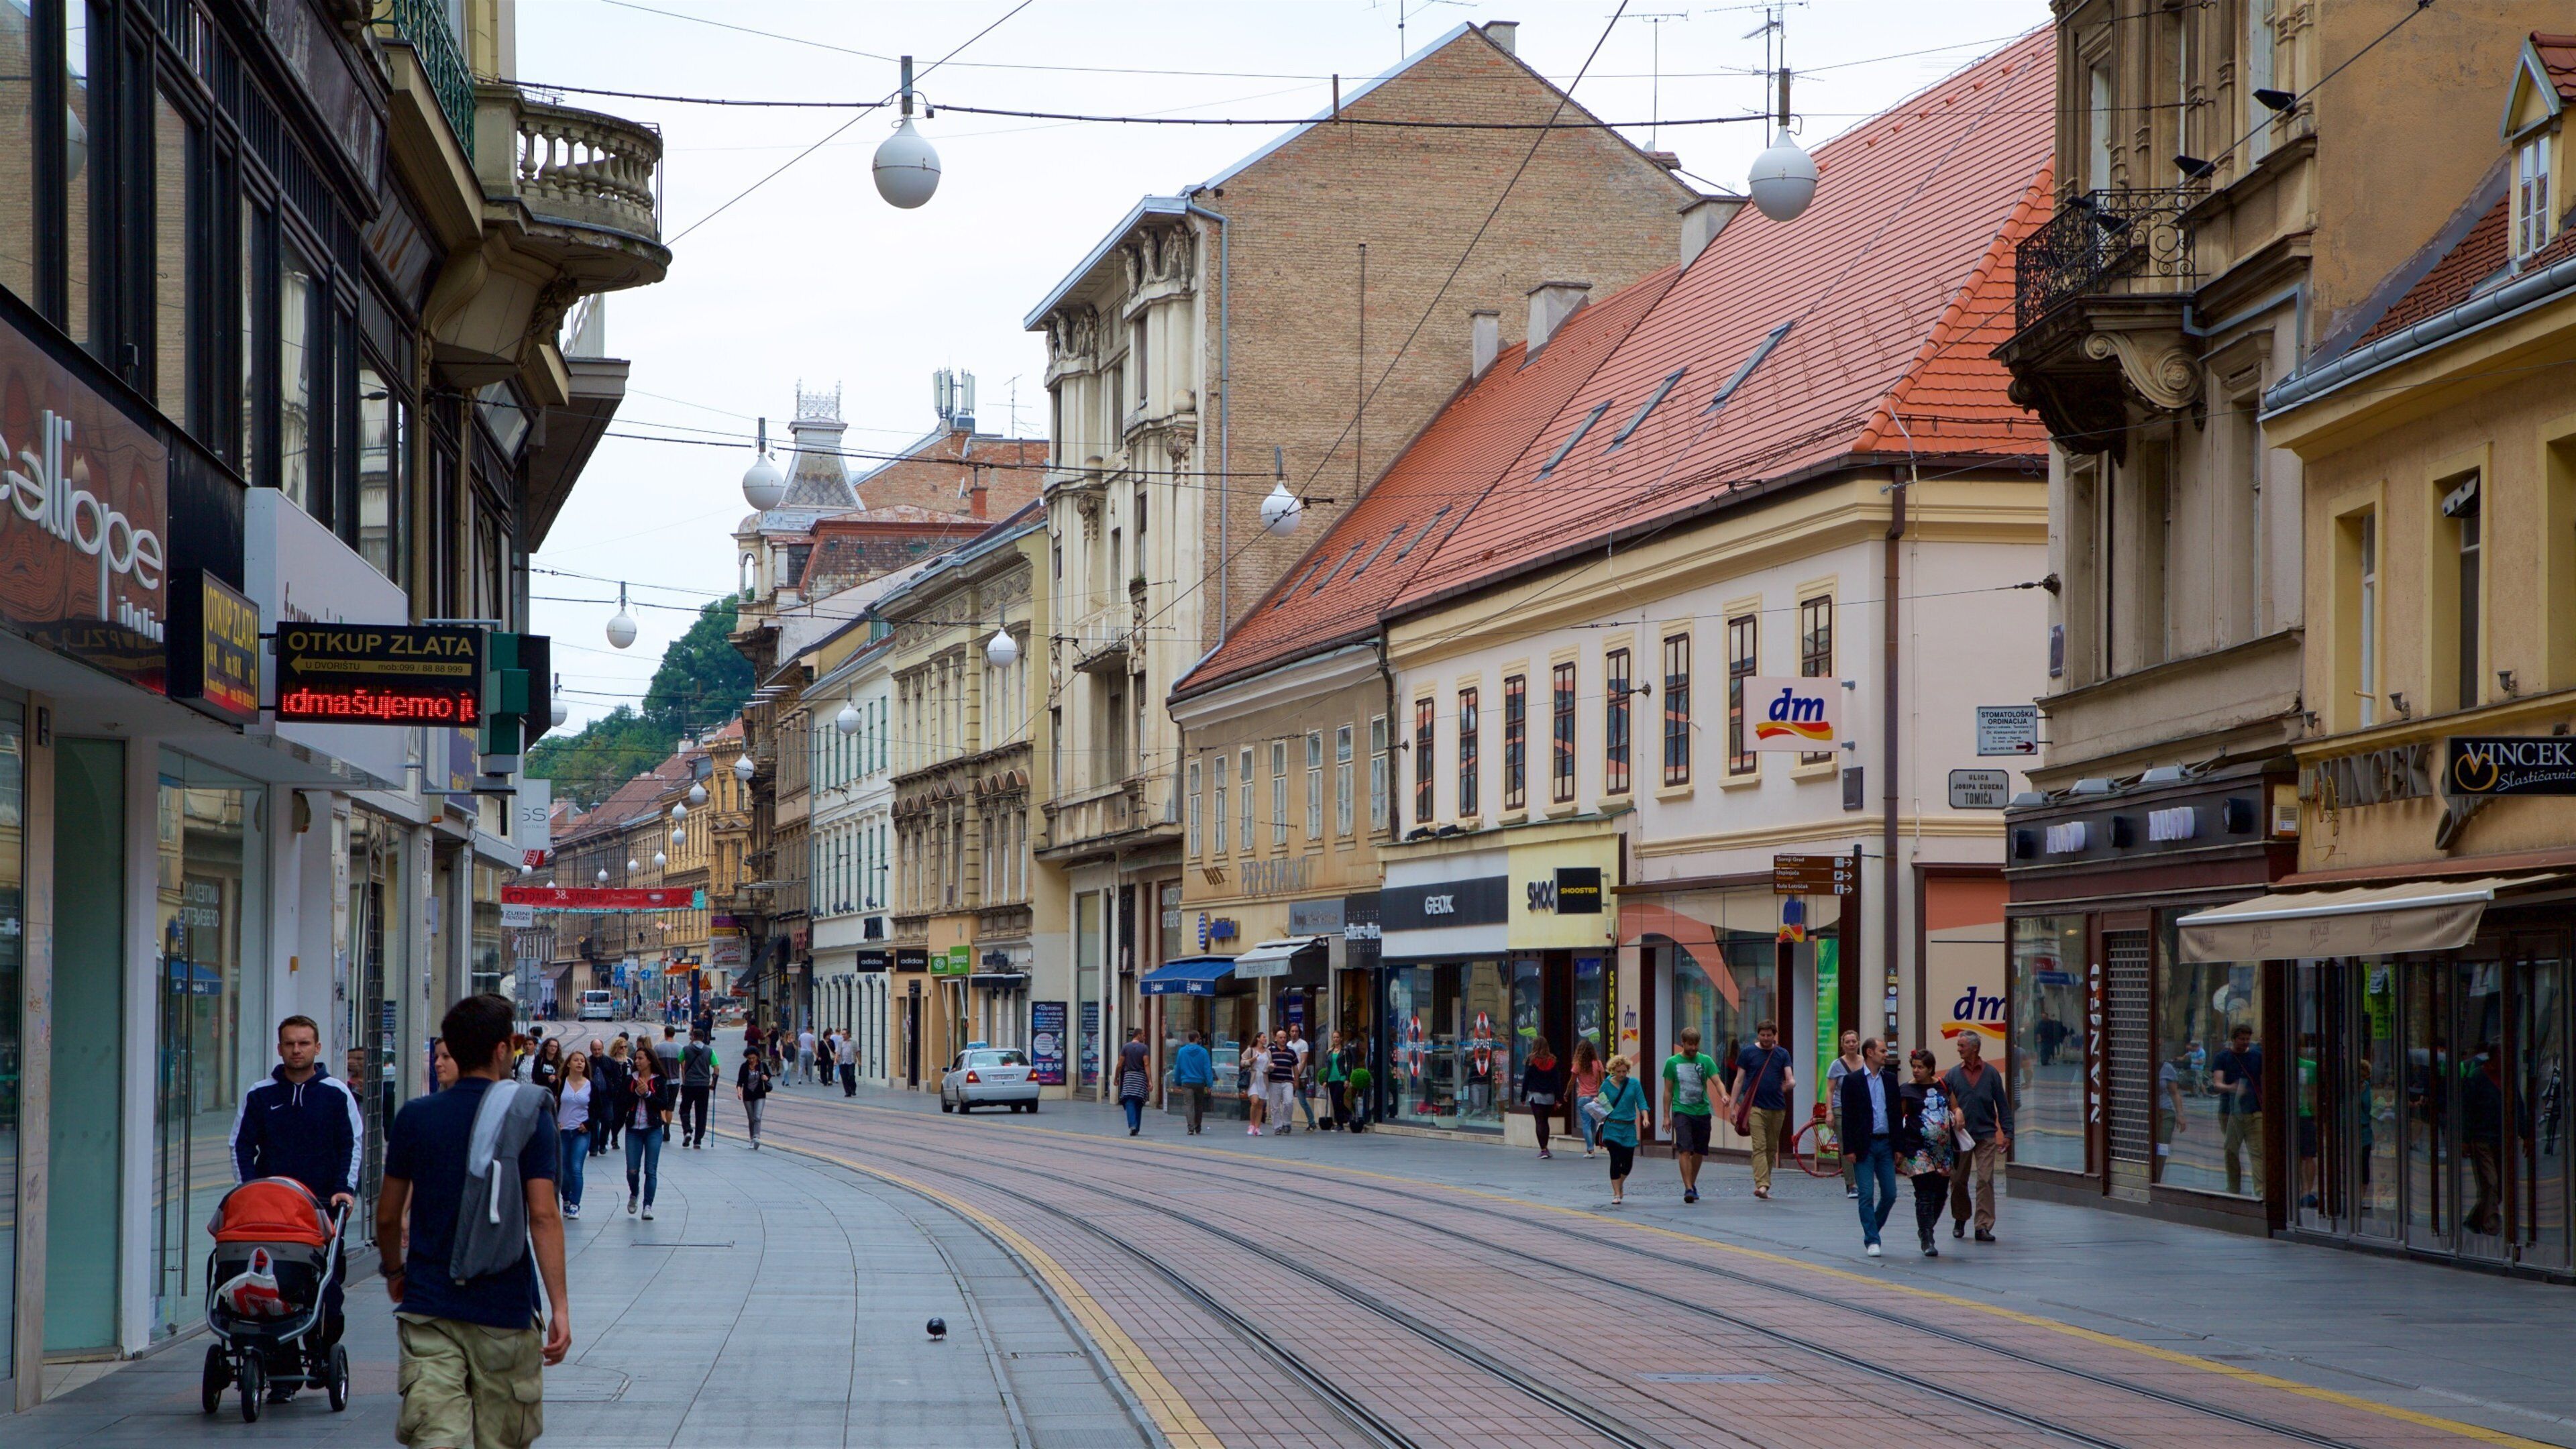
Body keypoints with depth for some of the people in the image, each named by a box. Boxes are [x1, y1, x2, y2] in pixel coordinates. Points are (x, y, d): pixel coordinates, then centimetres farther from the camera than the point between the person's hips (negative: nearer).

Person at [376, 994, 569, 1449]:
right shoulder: (528, 1117, -5)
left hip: (428, 1307, 1)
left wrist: (395, 1271, 28)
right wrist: (560, 1307, -9)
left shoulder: (414, 1117, 3)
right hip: (506, 1310, -1)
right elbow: (543, 1216, -11)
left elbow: (388, 1216, 9)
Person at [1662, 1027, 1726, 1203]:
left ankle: (1692, 1184, 28)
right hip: (1681, 1111, -2)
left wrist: (1723, 1095, -25)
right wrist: (1666, 1116, 4)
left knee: (1699, 1151, 10)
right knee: (1685, 1149, -14)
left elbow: (1717, 1082, -3)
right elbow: (1668, 1091, 7)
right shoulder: (1673, 1062, 3)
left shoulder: (1706, 1061, 6)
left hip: (1703, 1111, 2)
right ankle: (1688, 1189, -18)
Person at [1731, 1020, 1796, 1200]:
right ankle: (1762, 1184, -24)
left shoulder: (1782, 1054, 11)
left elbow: (1791, 1079, 6)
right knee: (1759, 1146, -14)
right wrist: (1734, 1106, 1)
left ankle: (1763, 1184, 19)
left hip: (1777, 1108, 3)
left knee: (1772, 1148, 9)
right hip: (1755, 1106, -3)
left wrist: (1791, 1084, -15)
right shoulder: (1748, 1053, 4)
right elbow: (1739, 1080, 5)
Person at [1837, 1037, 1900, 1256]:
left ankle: (1872, 1229, 25)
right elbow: (1847, 1116, -5)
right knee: (1867, 1195, -5)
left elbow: (1896, 1113, 11)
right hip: (1864, 1145, -4)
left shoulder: (1890, 1079, 10)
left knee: (1890, 1194, 4)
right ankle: (1872, 1241, 1)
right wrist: (1849, 1149, -11)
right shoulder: (1852, 1080, -3)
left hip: (1886, 1144, 4)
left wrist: (1898, 1147, 7)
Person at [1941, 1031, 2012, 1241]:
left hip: (1986, 1136, -2)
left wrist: (2007, 1133, 1)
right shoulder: (1953, 1075, 6)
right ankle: (1960, 1219, 28)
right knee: (1958, 1181, 7)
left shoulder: (1991, 1074, 4)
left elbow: (2003, 1105, 6)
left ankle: (1984, 1226, -7)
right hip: (1960, 1135, 2)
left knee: (1985, 1180, -8)